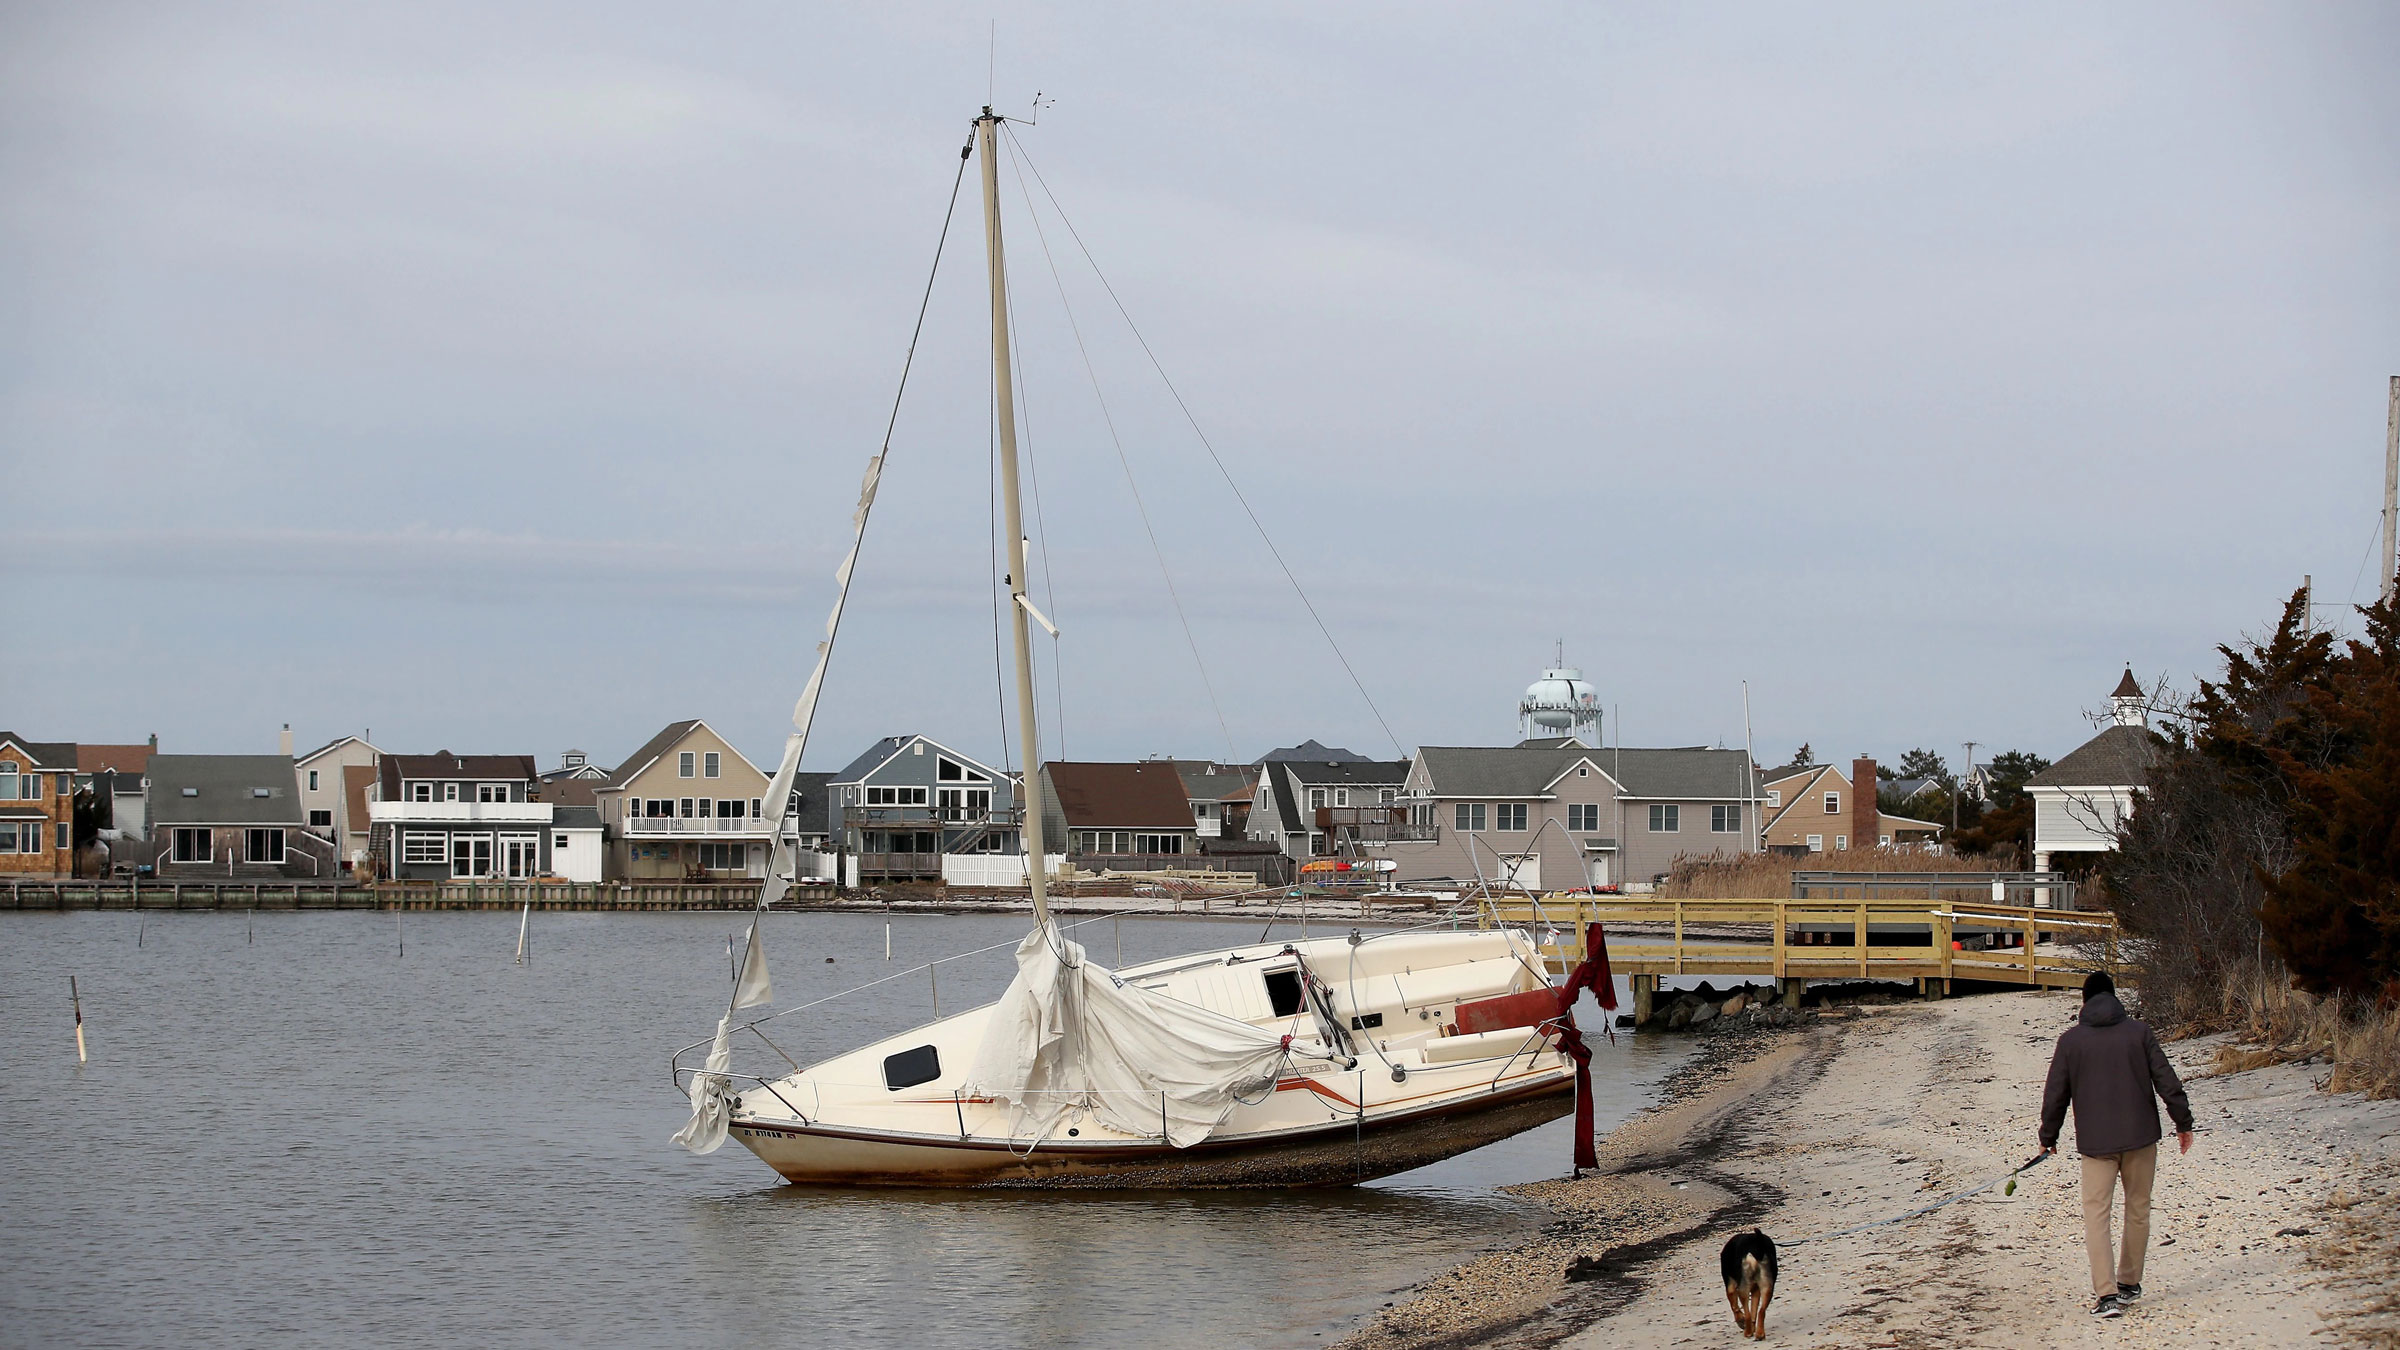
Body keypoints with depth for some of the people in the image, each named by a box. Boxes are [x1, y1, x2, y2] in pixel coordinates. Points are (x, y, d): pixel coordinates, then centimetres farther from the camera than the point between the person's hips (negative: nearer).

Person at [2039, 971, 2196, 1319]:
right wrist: (2183, 1122, 11)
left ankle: (2107, 1294, -15)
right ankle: (2129, 1282, 25)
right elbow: (2166, 1080, 2)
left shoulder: (2071, 1040, 1)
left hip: (2096, 1143, -1)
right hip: (2140, 1136, 1)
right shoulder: (2138, 1032, 2)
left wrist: (2048, 1137, 15)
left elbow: (2055, 1094, 3)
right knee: (2138, 1210, 16)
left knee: (2096, 1214, -2)